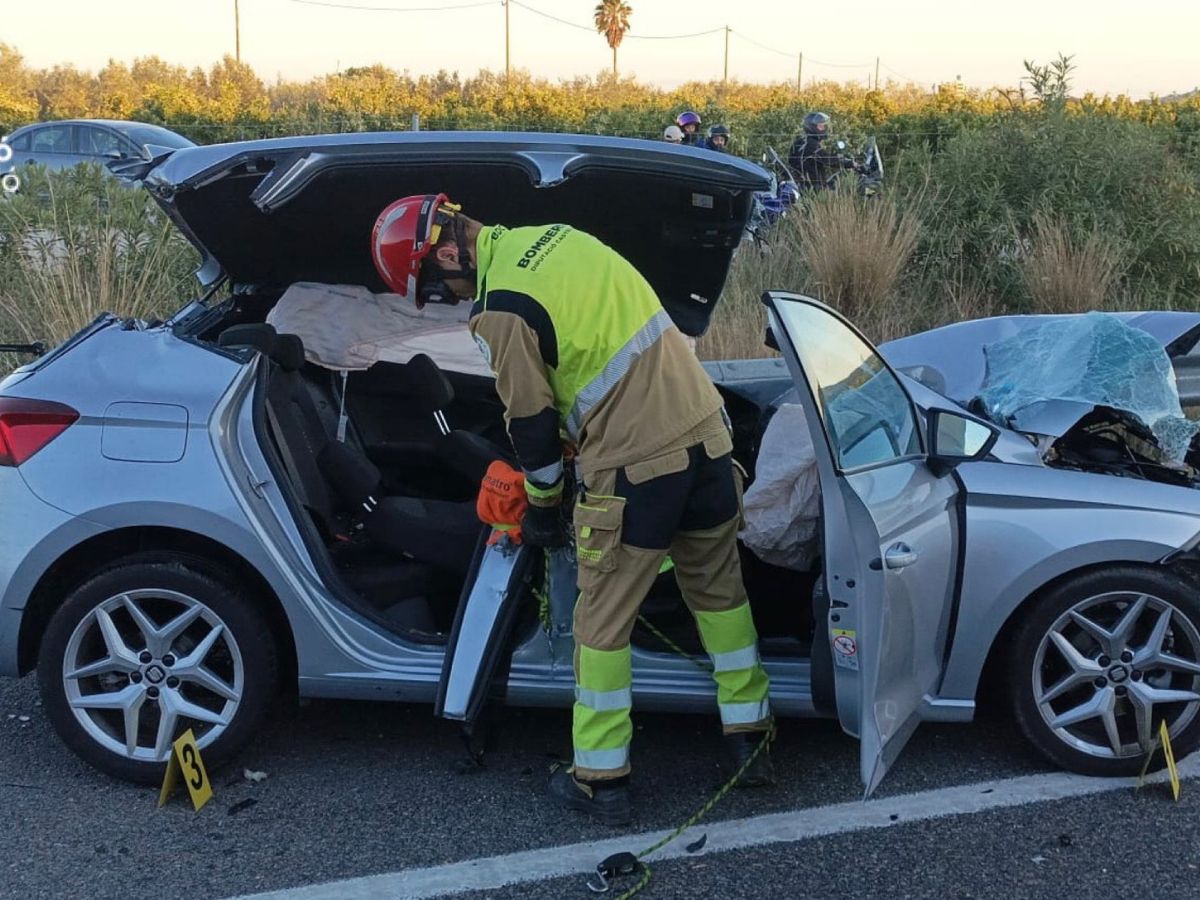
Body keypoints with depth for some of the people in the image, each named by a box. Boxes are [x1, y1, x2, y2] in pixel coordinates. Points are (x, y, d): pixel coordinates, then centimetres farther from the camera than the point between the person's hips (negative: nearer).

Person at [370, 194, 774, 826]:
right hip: (705, 428, 8)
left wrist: (542, 506, 12)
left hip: (635, 467, -8)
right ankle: (749, 740, 33)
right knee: (720, 590, 21)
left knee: (603, 624, 8)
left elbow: (532, 421, -5)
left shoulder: (500, 312, -13)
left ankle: (601, 780, 20)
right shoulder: (557, 237, 10)